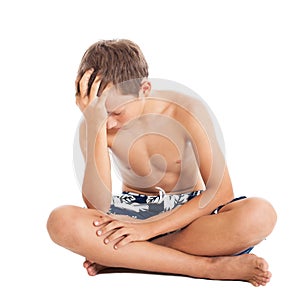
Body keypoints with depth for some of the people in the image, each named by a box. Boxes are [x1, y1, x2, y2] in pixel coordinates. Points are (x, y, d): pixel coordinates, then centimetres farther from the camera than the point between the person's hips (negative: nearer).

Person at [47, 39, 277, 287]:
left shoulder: (187, 111, -17)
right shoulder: (94, 124, -13)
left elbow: (221, 191, -19)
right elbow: (97, 206, -25)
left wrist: (148, 228, -26)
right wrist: (94, 124, -32)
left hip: (189, 211, 0)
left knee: (260, 215, -35)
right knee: (61, 222, -33)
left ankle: (117, 258, -27)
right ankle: (208, 266, -30)